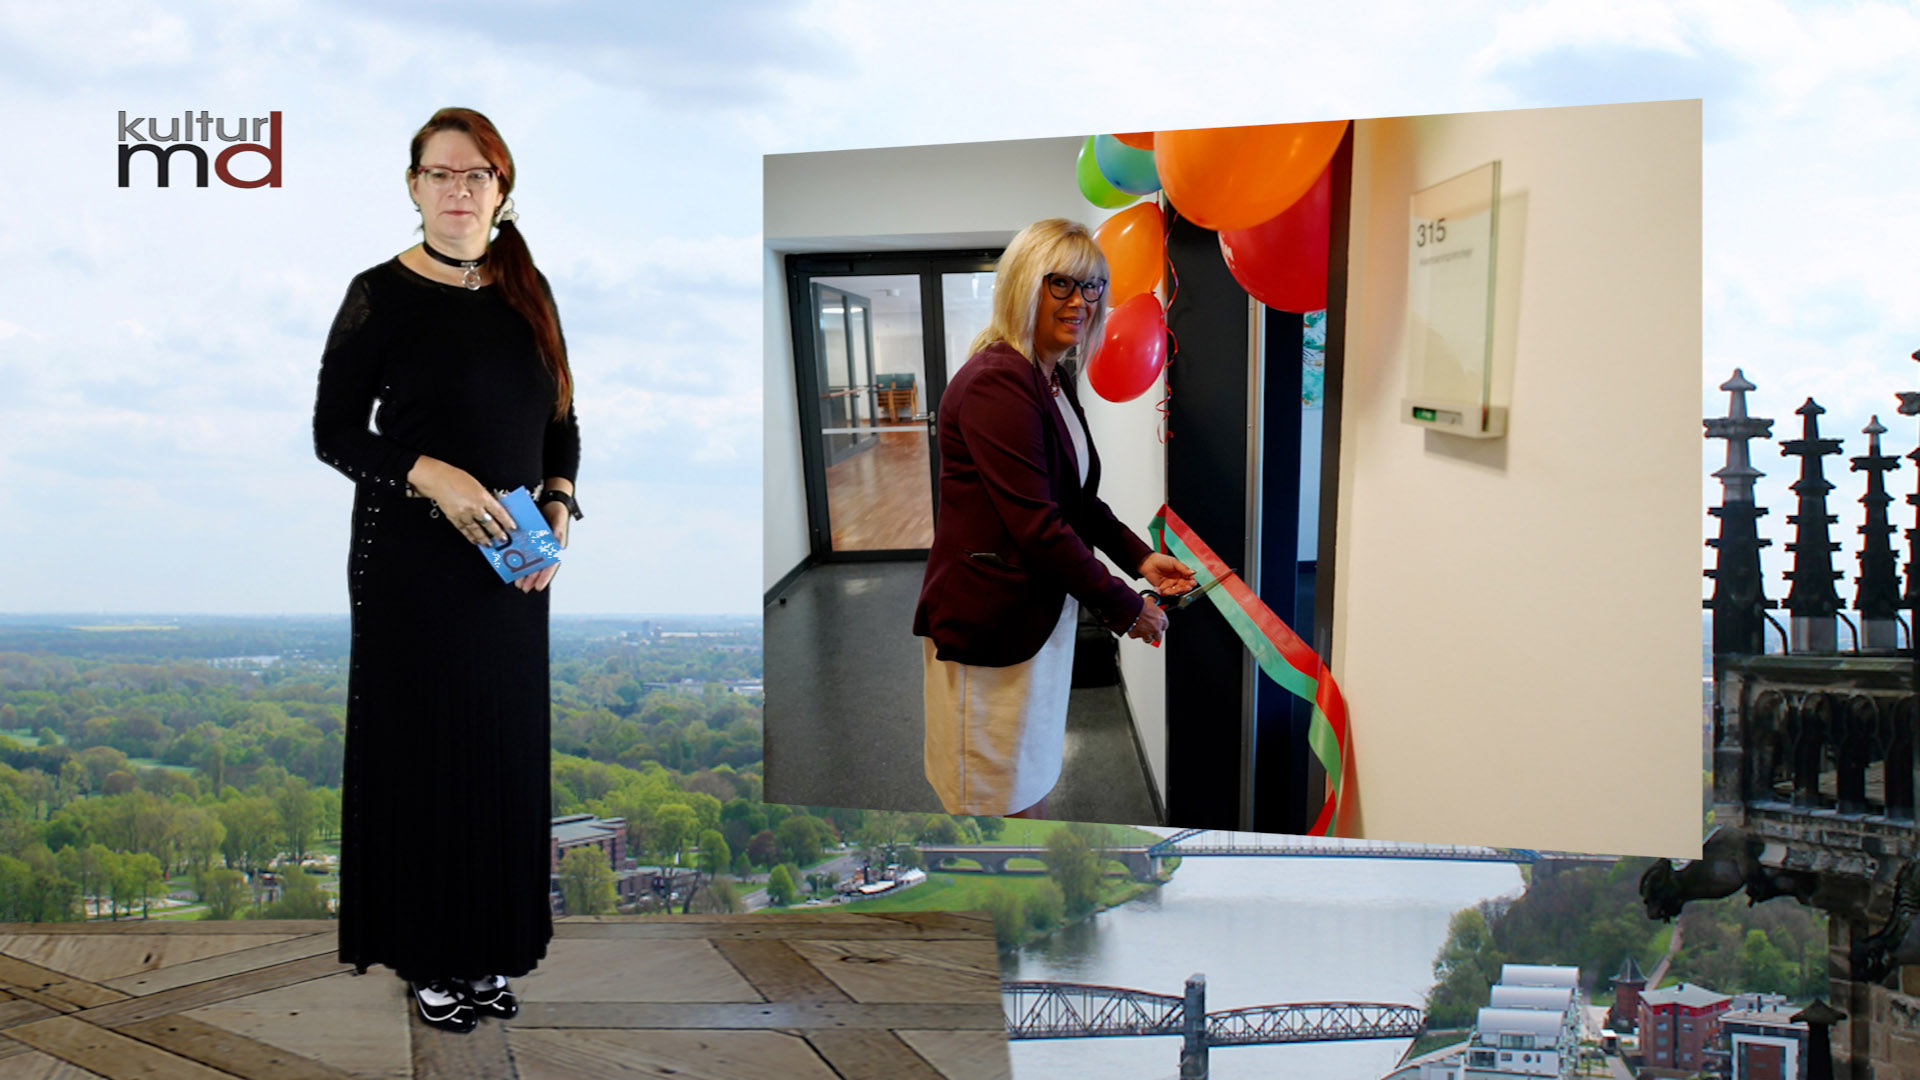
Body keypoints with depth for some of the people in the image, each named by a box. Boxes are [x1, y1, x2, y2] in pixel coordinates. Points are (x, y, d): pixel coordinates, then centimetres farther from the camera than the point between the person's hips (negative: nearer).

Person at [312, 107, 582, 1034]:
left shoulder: (526, 292, 7)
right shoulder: (381, 296, -7)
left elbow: (561, 419, 13)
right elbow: (333, 433, -7)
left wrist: (558, 503, -5)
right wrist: (432, 477, -21)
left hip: (513, 561, 5)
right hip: (412, 563, -4)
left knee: (506, 748, 9)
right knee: (420, 746, 2)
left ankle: (489, 944, 23)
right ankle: (427, 955, 16)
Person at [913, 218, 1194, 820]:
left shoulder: (1055, 379, 11)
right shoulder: (996, 383, -22)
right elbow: (1037, 525, -26)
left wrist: (1140, 558, 7)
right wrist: (1124, 608, -17)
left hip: (1042, 611, 10)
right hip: (991, 623, -10)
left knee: (1033, 787, 18)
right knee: (1003, 801, 2)